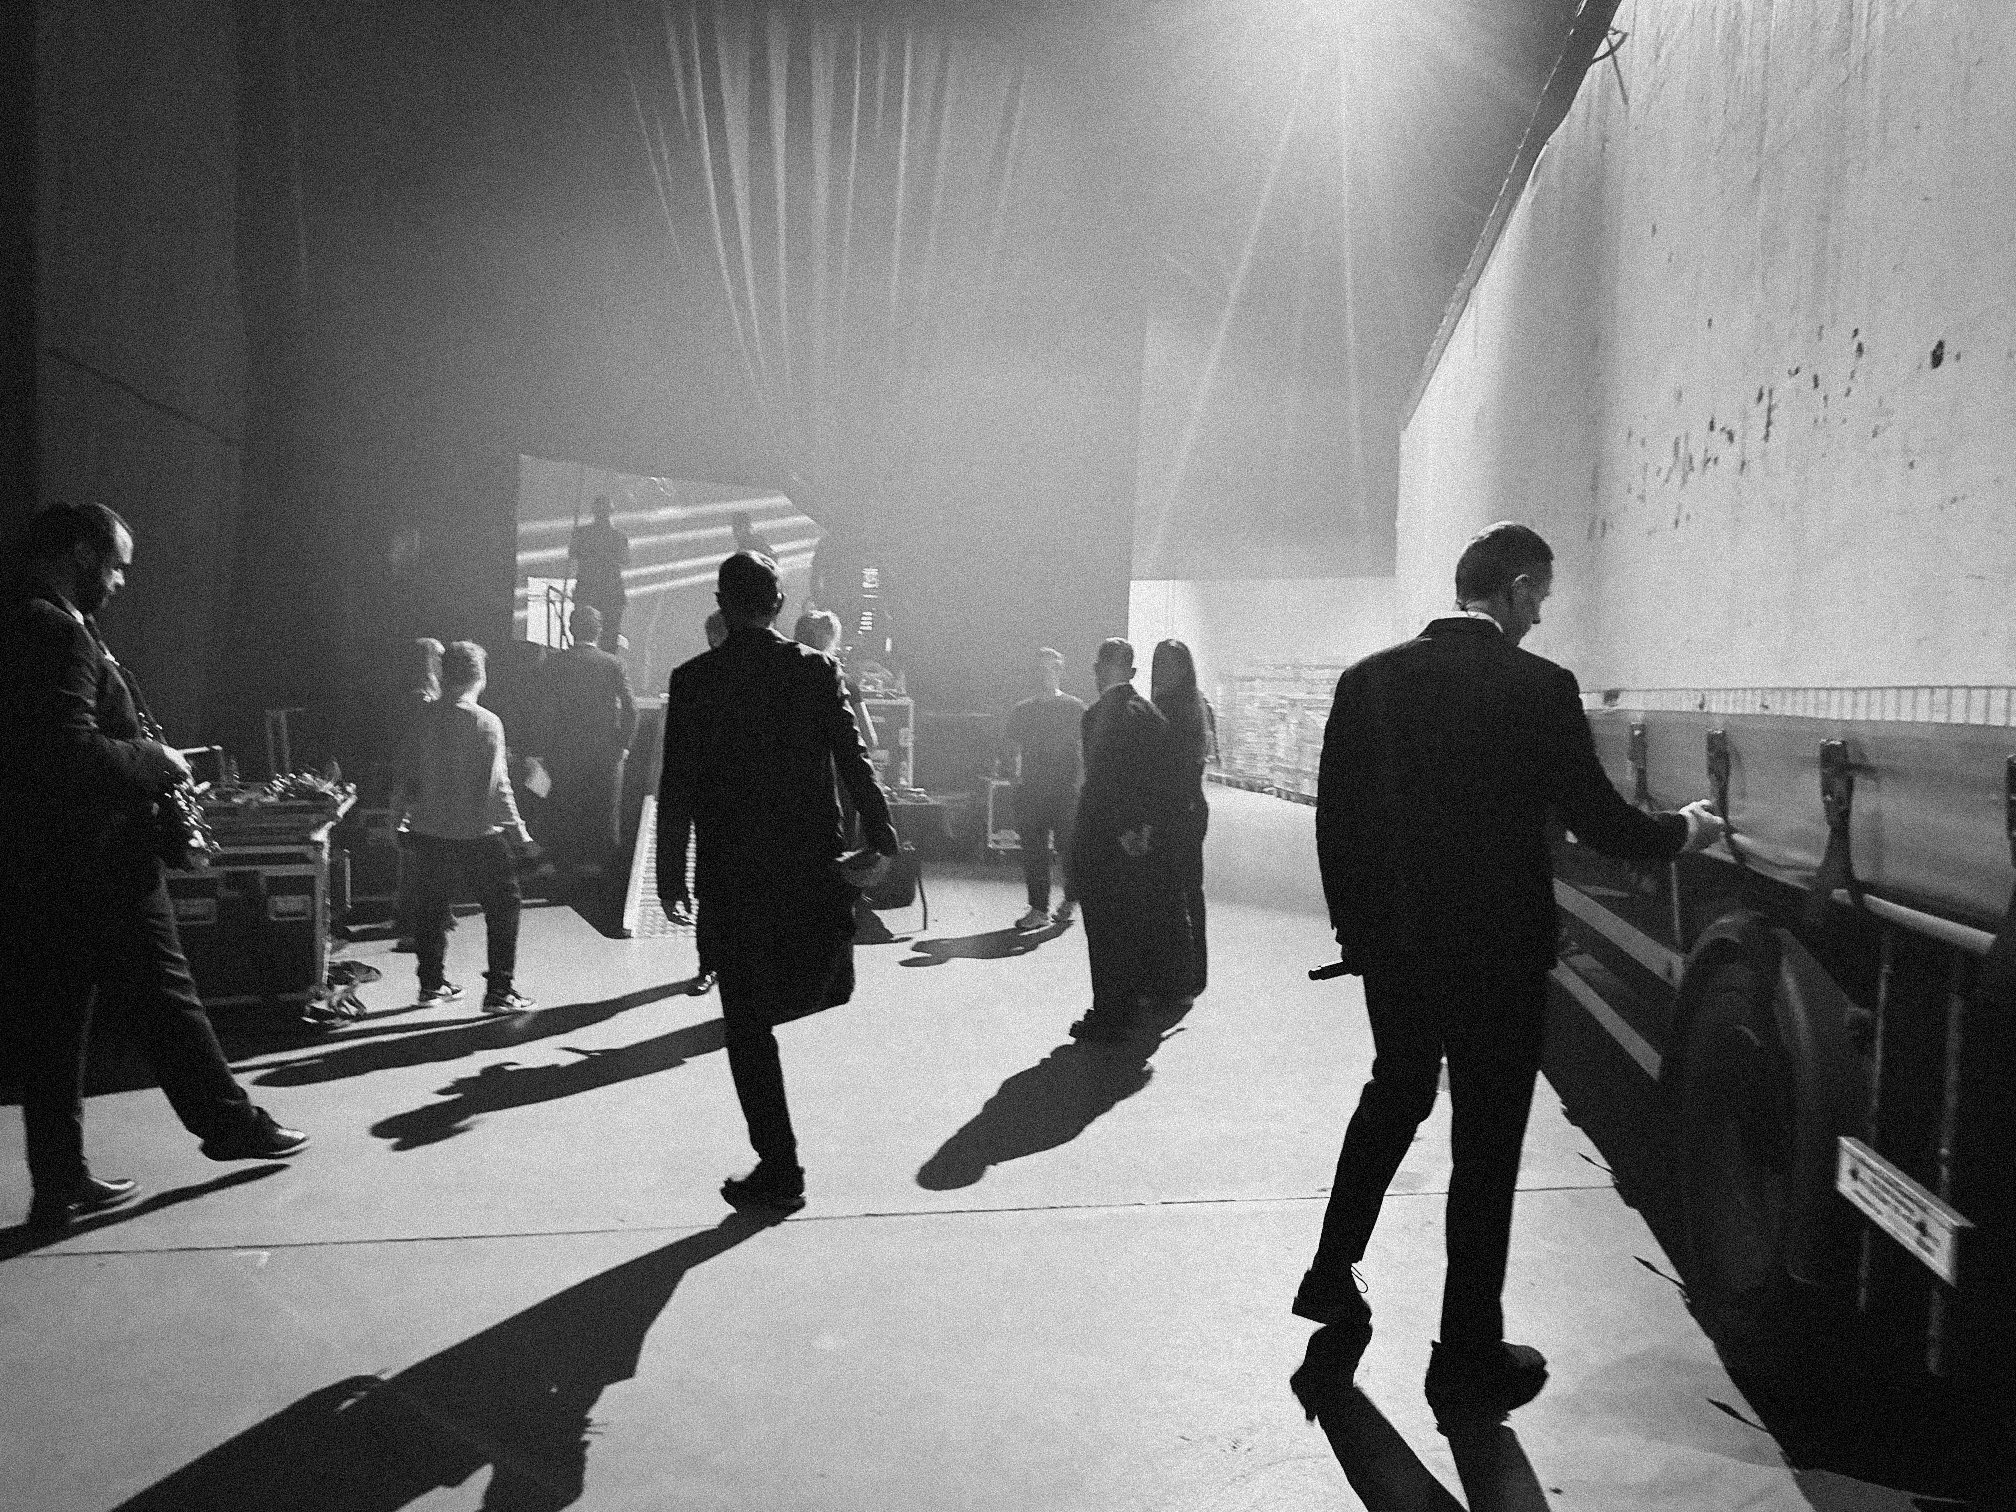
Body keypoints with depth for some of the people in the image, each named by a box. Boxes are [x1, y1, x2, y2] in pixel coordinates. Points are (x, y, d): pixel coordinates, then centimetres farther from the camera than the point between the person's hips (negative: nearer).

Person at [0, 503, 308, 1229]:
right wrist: (159, 760, -12)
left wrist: (143, 762, 14)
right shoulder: (58, 633, -18)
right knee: (160, 995, 5)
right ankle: (228, 1121, 21)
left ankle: (61, 1182, 19)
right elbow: (72, 752, -26)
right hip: (97, 862, -9)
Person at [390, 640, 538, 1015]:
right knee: (503, 906, 5)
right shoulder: (487, 723, -12)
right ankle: (500, 991, 4)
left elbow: (406, 778, 6)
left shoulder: (424, 722, 1)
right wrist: (517, 828, -6)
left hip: (429, 832, 5)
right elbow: (497, 786, -14)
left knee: (432, 908, 16)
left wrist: (398, 820, 19)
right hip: (479, 833, -5)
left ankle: (432, 983, 26)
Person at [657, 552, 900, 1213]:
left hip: (732, 869, -1)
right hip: (811, 861, 2)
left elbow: (677, 785, -6)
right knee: (814, 990, 24)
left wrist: (670, 871, 1)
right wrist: (881, 834, 2)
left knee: (748, 1021, 7)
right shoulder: (817, 669, -1)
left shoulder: (694, 679, -5)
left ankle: (780, 1169, 9)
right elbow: (854, 759, -4)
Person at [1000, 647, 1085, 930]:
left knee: (1067, 846, -3)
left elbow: (1087, 748, 0)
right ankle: (1038, 909, 6)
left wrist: (1080, 779, -10)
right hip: (1030, 789, 3)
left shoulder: (1074, 708, 4)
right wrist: (1016, 772, -2)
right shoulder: (1023, 709, 13)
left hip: (1065, 790, -3)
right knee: (1032, 848, 0)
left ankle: (1070, 900, 21)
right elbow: (1008, 748, 15)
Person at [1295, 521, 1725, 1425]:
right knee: (1486, 1146, 8)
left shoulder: (1369, 680, -1)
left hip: (1391, 947, 5)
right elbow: (1599, 822, -11)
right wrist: (1686, 830, 9)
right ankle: (1468, 1362, 19)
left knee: (1394, 1096, 26)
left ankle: (1331, 1276, 36)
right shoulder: (1538, 687, -15)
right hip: (1498, 954, -5)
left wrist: (1354, 924, 14)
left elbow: (1333, 818, 3)